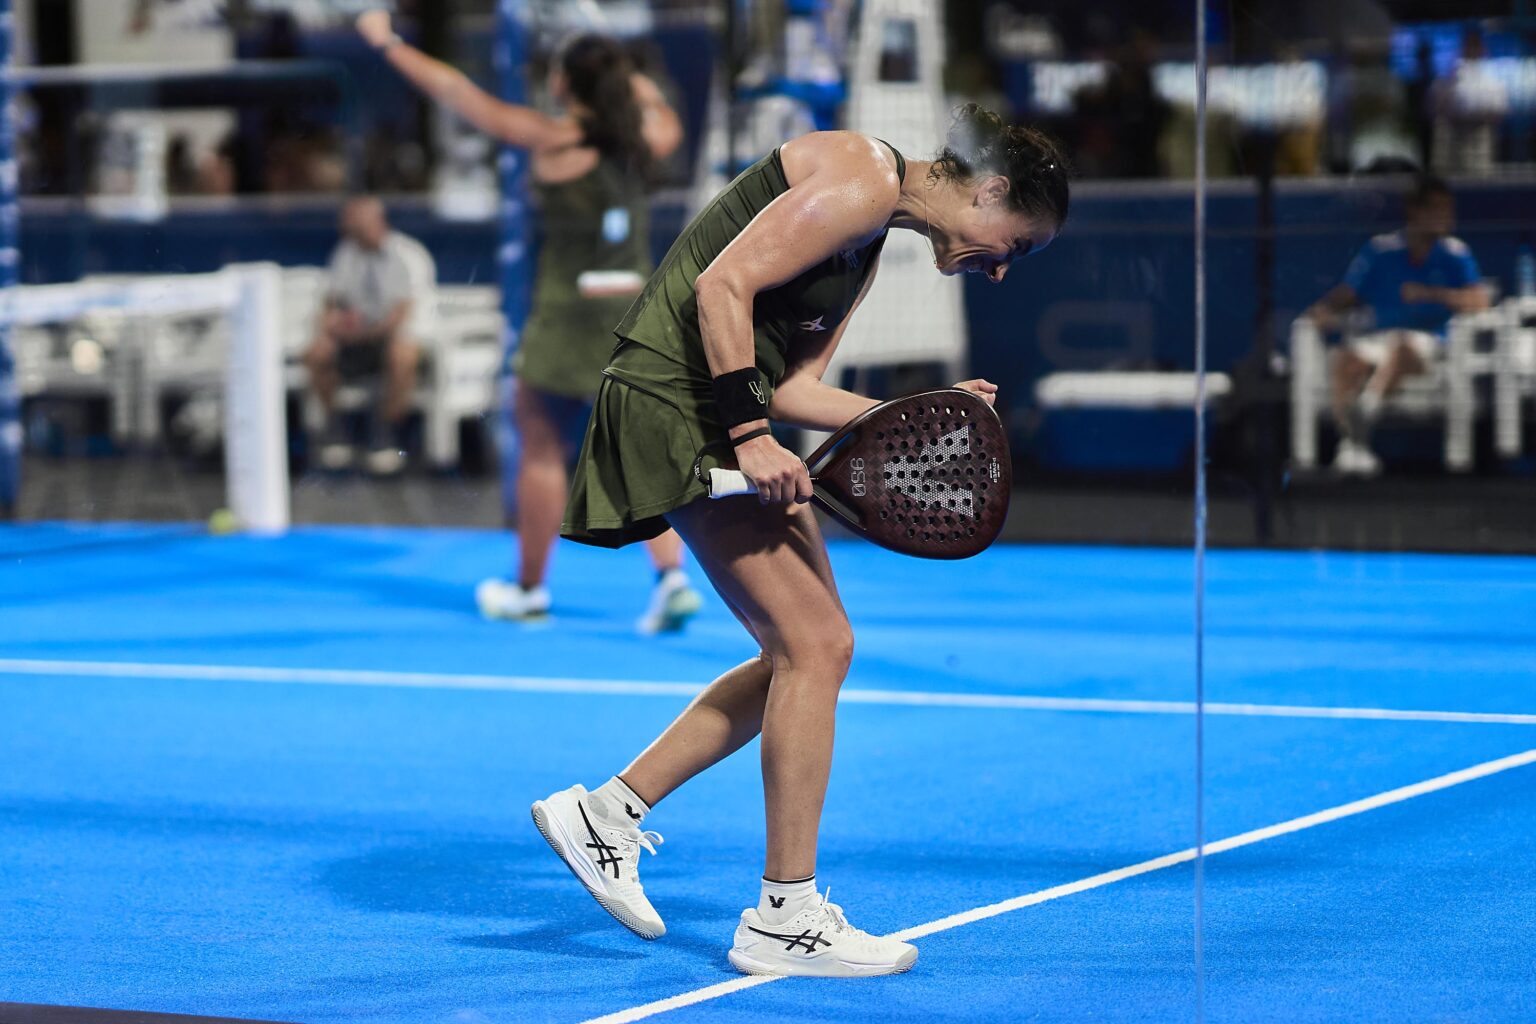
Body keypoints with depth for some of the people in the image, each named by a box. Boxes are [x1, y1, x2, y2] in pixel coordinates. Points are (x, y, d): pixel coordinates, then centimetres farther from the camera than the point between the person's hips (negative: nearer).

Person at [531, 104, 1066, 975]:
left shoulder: (869, 248, 19)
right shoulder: (862, 177, -12)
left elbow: (790, 386, 13)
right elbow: (723, 285, -21)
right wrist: (749, 433, -23)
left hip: (731, 411, 10)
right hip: (674, 404, -10)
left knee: (811, 650, 11)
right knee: (814, 645, -11)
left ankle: (606, 813, 17)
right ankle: (786, 918, -4)